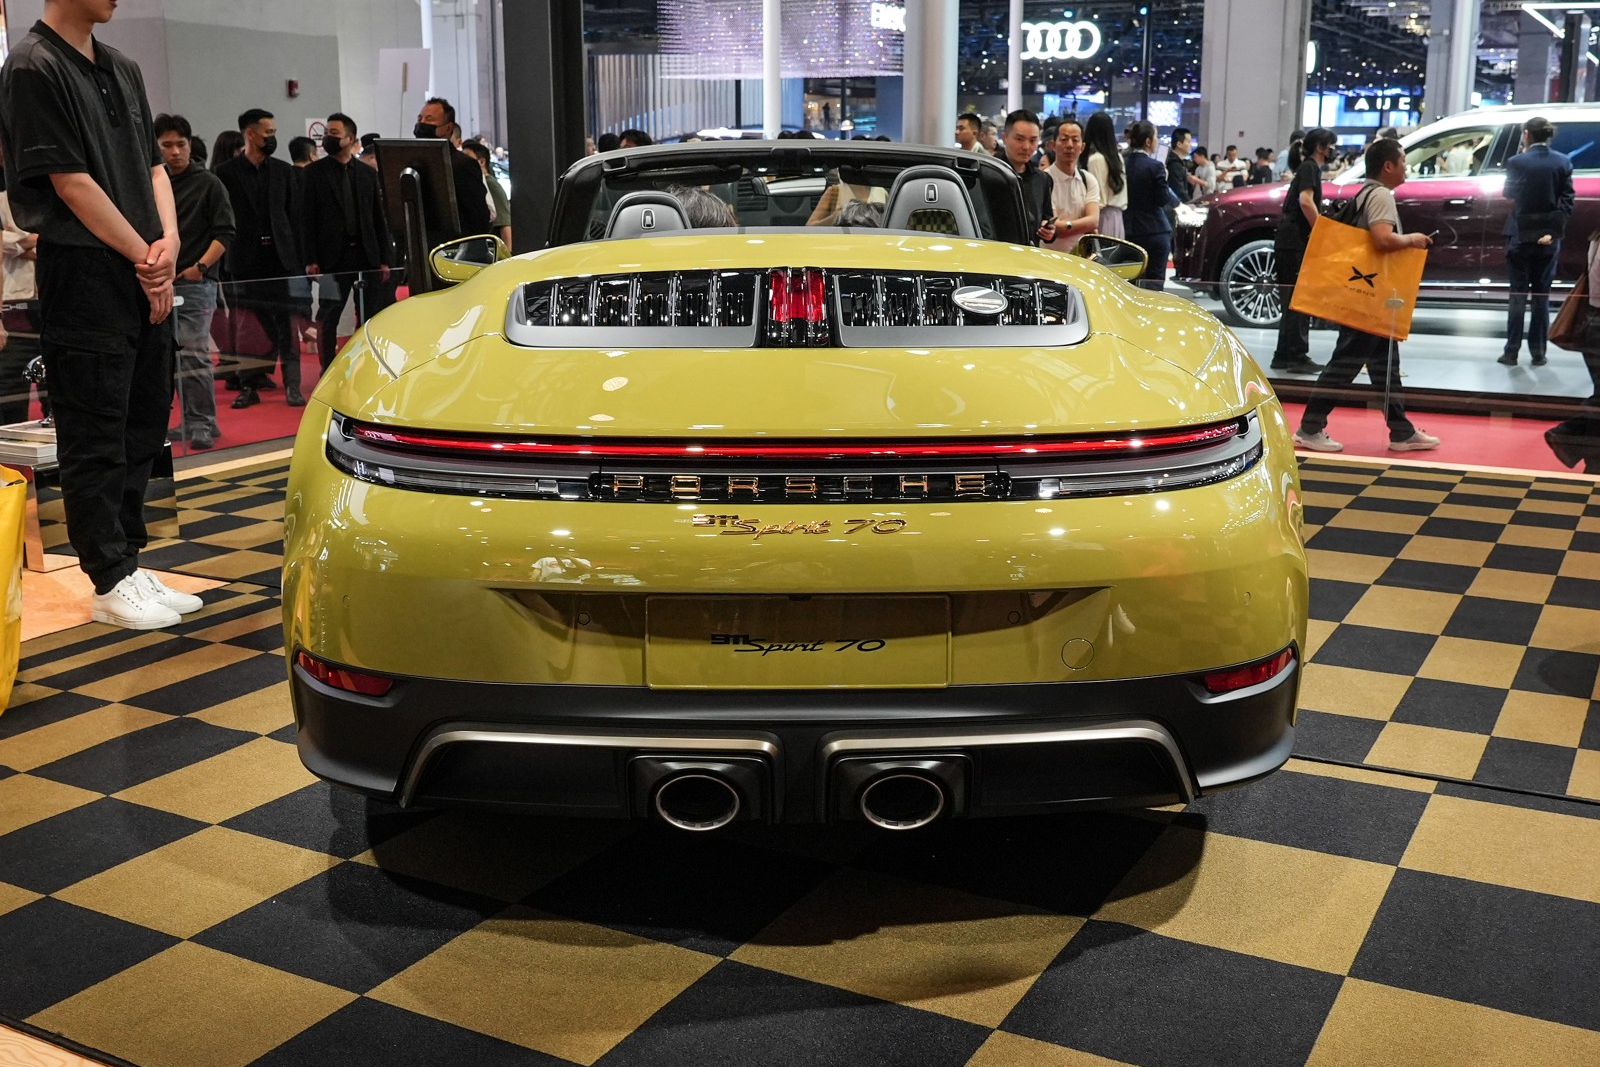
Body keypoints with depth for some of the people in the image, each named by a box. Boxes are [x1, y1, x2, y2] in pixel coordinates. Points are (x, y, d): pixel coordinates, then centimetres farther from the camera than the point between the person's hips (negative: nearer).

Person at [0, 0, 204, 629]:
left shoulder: (123, 70, 16)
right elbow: (70, 182, -13)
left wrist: (168, 243, -2)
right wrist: (145, 256, -10)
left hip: (146, 279, 8)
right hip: (85, 276, -8)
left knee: (144, 425, 12)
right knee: (95, 437, -1)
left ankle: (129, 565, 21)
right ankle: (111, 582, 6)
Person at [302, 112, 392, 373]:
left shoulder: (368, 174, 11)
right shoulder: (314, 172, 3)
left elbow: (379, 217, 11)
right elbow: (307, 218, -1)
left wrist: (384, 259, 5)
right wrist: (310, 260, -10)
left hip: (367, 254, 3)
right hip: (332, 255, -3)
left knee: (370, 317, 5)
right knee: (328, 317, 0)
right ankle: (328, 370, 7)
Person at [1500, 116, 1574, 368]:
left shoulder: (1516, 162, -10)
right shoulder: (1563, 162, -2)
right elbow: (1568, 200, -5)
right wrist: (1554, 231, -6)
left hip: (1521, 235, -2)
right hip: (1548, 236, 2)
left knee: (1517, 294, 6)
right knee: (1541, 295, 10)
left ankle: (1512, 351, 5)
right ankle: (1538, 353, 12)